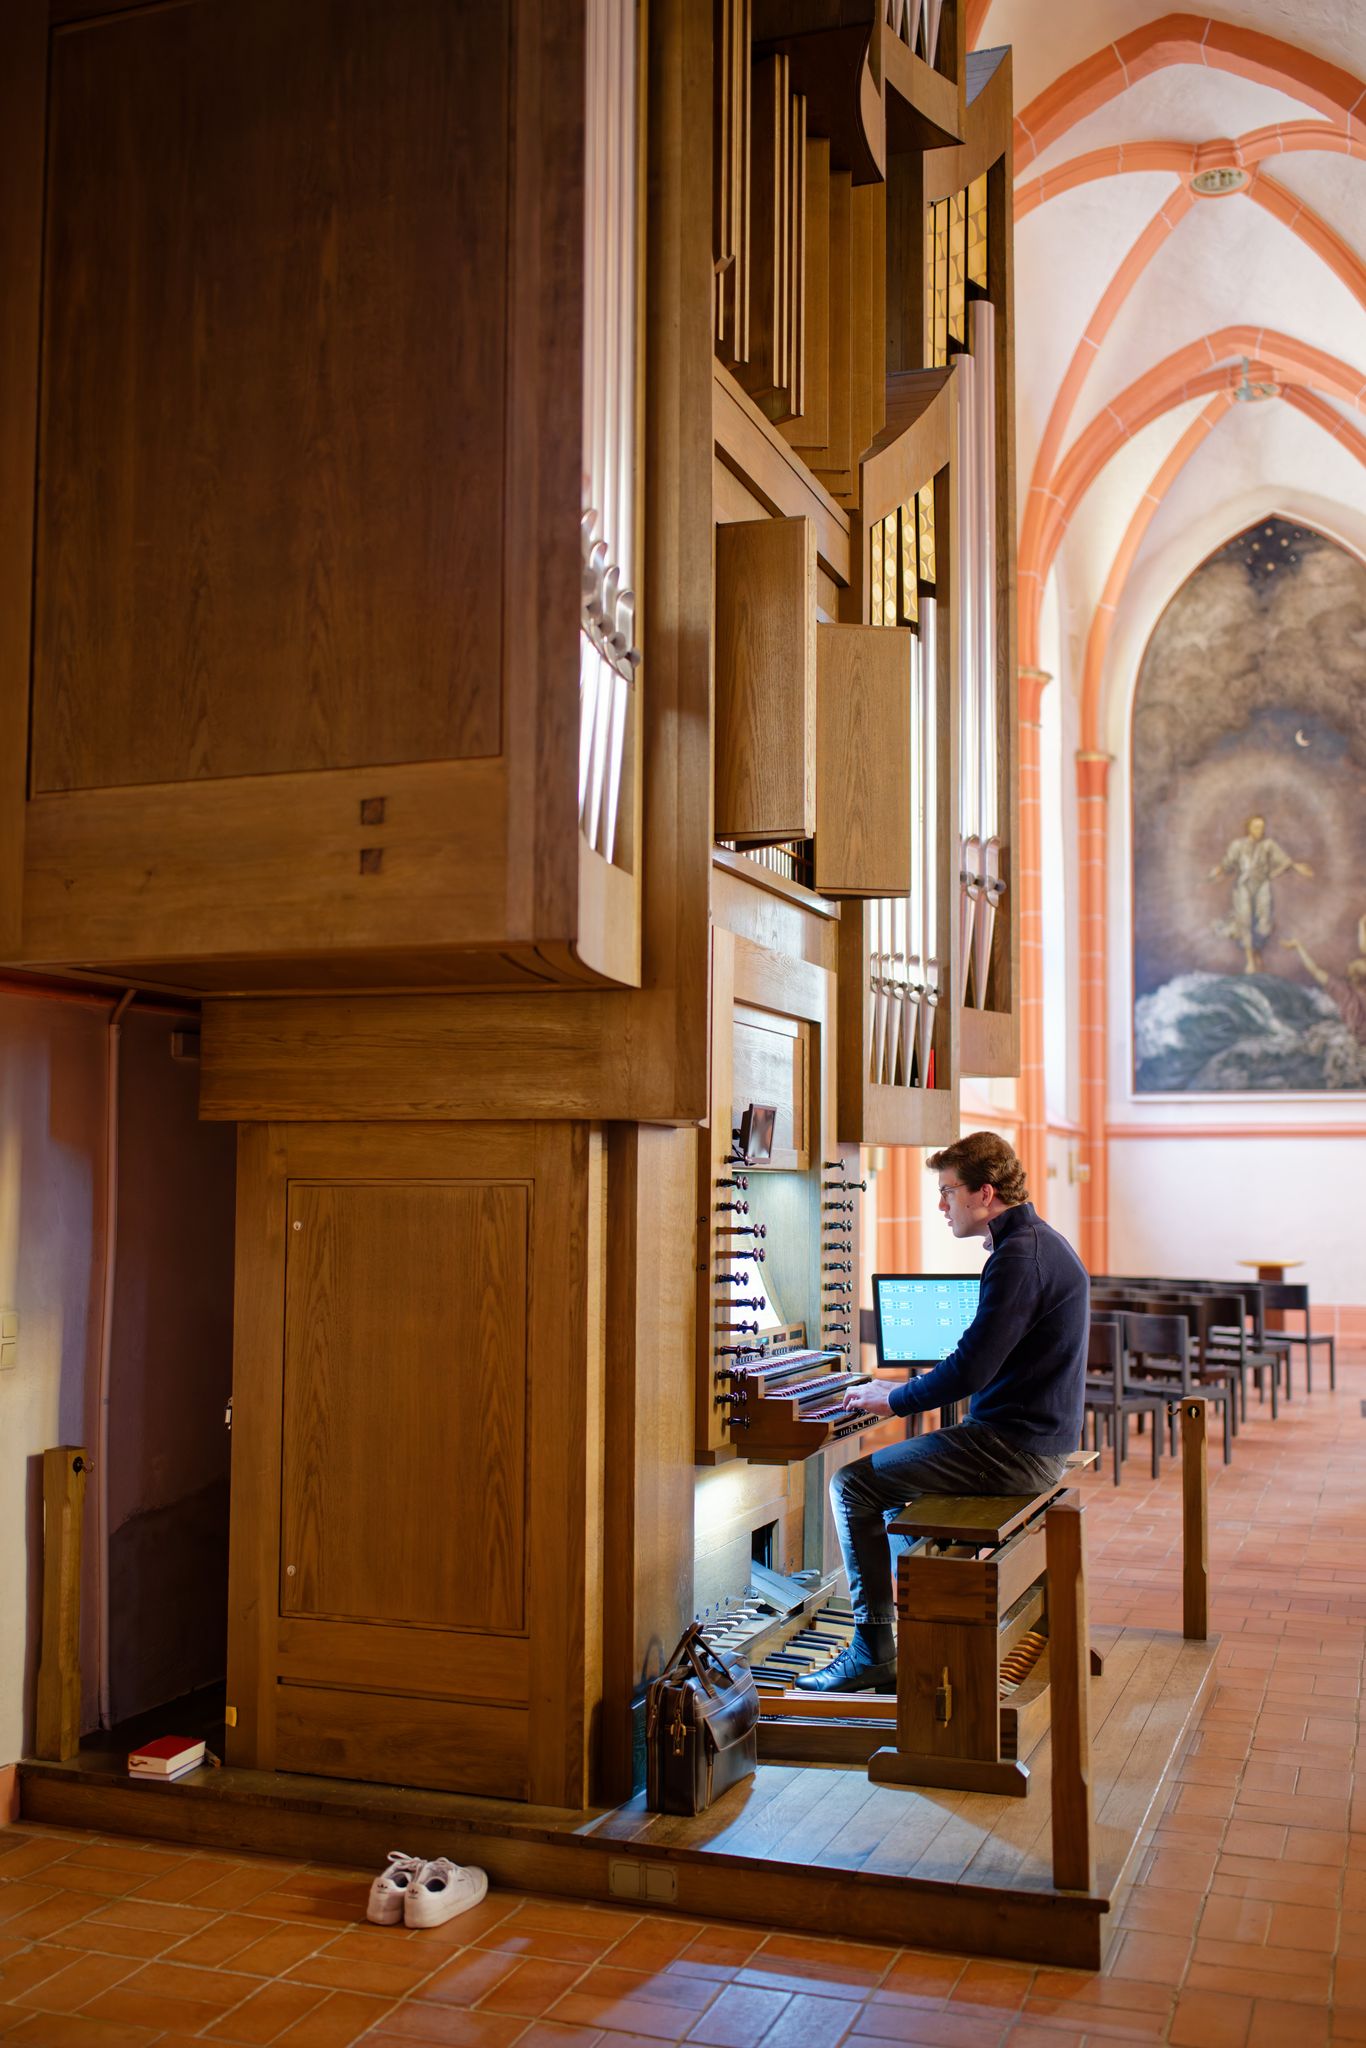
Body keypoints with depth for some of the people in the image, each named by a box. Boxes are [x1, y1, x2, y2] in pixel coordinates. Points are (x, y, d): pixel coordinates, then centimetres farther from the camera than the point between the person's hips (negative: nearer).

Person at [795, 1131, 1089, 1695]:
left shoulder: (1019, 1257, -20)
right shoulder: (1041, 1242, 14)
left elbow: (971, 1370, -24)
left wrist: (893, 1400, -9)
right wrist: (904, 1391, 16)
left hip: (1014, 1447, -11)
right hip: (1035, 1438, 11)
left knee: (853, 1486, -6)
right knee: (894, 1475, 25)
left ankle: (875, 1652, 0)